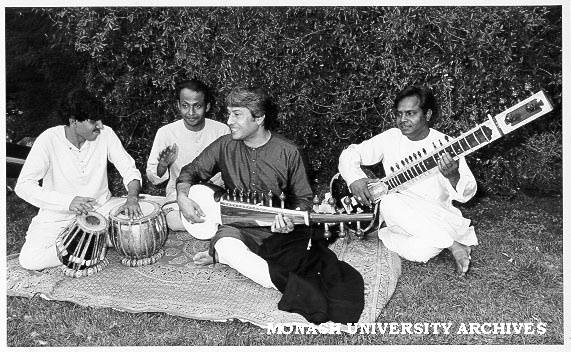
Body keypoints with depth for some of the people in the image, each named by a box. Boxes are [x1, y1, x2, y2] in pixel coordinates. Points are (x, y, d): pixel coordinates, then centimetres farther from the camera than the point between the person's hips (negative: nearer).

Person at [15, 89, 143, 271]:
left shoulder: (106, 134, -10)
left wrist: (132, 198, -27)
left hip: (101, 208, 2)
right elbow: (23, 186, -19)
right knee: (30, 259, -25)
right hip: (59, 217, -2)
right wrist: (68, 201, -32)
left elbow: (130, 170, -5)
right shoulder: (49, 140, -18)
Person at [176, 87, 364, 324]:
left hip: (278, 230, 0)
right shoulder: (225, 146, 3)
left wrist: (291, 218, -15)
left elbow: (302, 199, 6)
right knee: (226, 244, -36)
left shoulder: (288, 152, -2)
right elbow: (191, 171, 15)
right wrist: (183, 197, -4)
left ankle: (222, 256, -19)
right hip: (238, 227, 0)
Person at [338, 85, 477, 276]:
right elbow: (350, 153, 4)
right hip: (400, 217, 5)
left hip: (435, 218, -4)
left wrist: (453, 177, -35)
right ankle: (454, 244, -18)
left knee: (420, 251, -38)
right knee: (389, 203, -34)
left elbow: (467, 194, -11)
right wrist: (354, 178, -17)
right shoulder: (390, 138, 0)